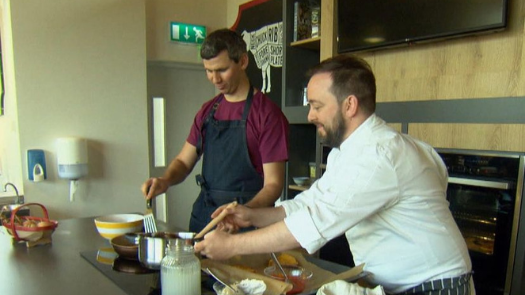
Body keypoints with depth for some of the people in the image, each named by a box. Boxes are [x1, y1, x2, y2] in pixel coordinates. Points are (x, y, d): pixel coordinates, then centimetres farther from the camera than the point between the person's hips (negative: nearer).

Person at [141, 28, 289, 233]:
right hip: (202, 215, 6)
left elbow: (273, 184, -14)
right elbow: (184, 161, 11)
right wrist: (166, 180, -9)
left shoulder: (266, 113, -13)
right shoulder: (208, 111, 8)